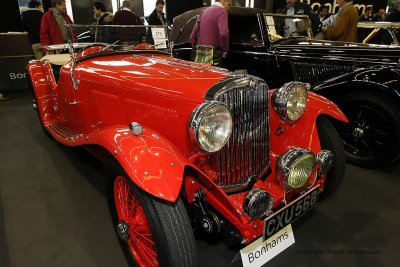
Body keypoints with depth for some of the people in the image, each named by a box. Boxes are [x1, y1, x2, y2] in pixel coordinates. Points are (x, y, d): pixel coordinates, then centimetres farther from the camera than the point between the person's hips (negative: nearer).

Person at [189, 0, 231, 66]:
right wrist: (225, 50, -9)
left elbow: (193, 35, 19)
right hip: (212, 54, -8)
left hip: (200, 53, 8)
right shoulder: (222, 11, -5)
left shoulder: (205, 11, 20)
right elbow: (223, 34, -22)